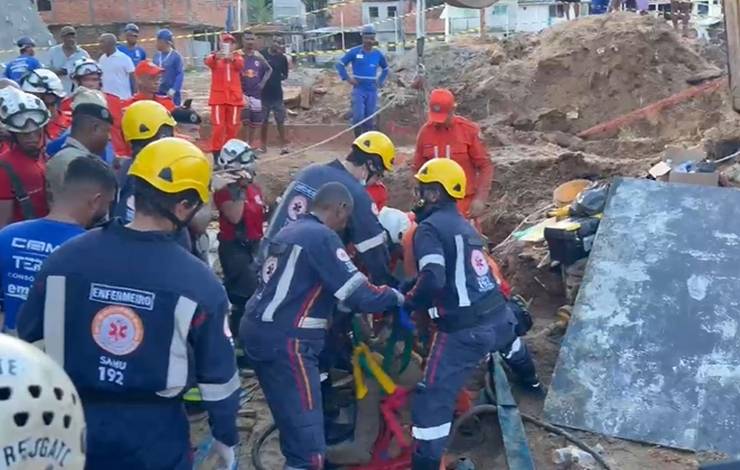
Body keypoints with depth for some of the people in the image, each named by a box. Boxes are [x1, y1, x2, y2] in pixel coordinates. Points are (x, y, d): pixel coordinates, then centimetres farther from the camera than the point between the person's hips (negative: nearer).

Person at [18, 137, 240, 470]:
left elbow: (27, 342, 3)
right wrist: (226, 438, 6)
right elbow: (218, 376, -9)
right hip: (153, 436, -3)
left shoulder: (64, 258, -8)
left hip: (72, 425, 3)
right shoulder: (198, 283, -17)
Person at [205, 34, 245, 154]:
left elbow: (240, 65, -15)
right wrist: (216, 57, -42)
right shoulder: (215, 56, 6)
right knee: (218, 126, -6)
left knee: (233, 126, 7)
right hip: (218, 97, -2)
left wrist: (232, 58, -38)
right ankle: (216, 152, -1)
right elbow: (208, 62, -19)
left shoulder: (237, 56, 10)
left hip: (234, 97, 2)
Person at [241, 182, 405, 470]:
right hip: (285, 343, -10)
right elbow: (359, 294, -15)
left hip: (260, 333, 10)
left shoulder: (289, 231, 18)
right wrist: (395, 297, 3)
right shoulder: (322, 237, -11)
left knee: (294, 429, 25)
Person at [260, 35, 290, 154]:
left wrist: (280, 78, -8)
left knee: (280, 120, 0)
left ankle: (283, 145, 7)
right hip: (263, 93, -1)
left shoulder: (282, 58, 1)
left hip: (277, 94, 1)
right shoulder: (262, 54, -3)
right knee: (264, 121, 9)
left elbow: (285, 76, 9)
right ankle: (263, 145, 20)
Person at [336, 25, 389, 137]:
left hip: (372, 91, 3)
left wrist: (381, 81, 11)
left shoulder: (378, 54, 7)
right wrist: (347, 78, -7)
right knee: (358, 117, -14)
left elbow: (385, 69, 24)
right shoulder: (354, 52, -2)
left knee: (369, 120, 5)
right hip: (358, 90, -3)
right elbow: (340, 64, 3)